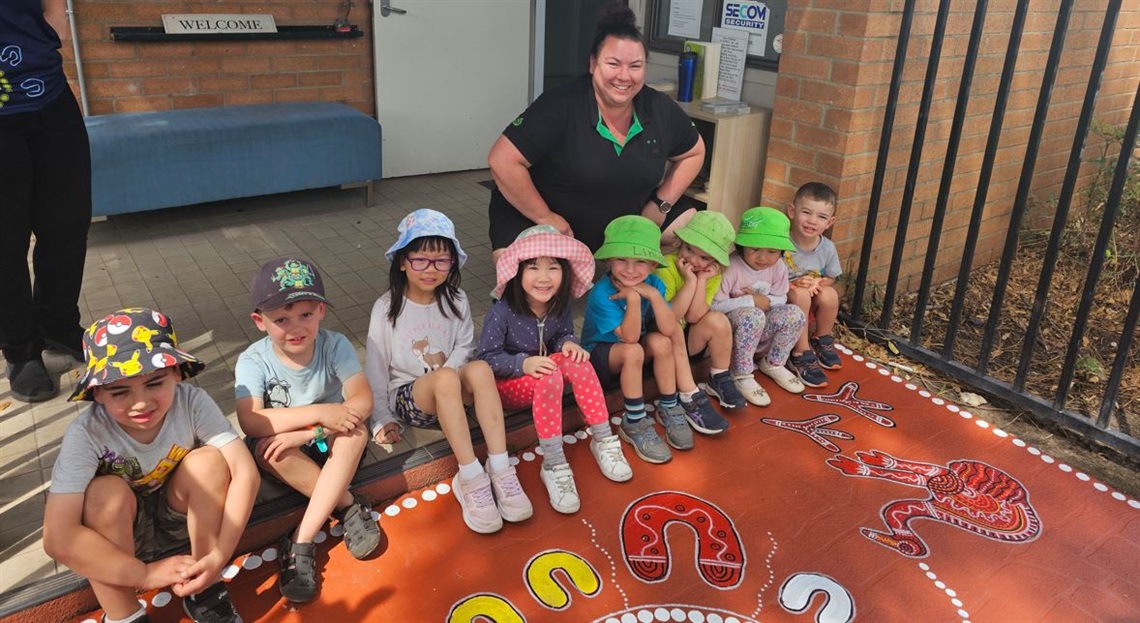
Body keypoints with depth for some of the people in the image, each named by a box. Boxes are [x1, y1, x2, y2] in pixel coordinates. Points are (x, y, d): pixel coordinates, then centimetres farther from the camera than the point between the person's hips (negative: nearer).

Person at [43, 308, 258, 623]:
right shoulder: (87, 434, -29)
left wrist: (220, 556, -32)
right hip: (117, 534, -1)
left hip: (182, 520, 2)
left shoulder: (192, 403, -26)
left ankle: (205, 590, -8)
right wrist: (145, 574, -29)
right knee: (107, 492, -32)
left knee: (208, 461, -27)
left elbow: (245, 472, -27)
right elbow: (58, 538, -33)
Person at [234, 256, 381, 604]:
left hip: (329, 443, 1)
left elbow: (363, 401, -21)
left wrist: (309, 432, -33)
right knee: (269, 448, -34)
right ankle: (349, 507, -17)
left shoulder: (335, 346, -15)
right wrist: (319, 412, -37)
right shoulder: (254, 361, -17)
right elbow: (250, 421, -30)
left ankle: (300, 544, -27)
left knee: (356, 431, -31)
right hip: (285, 450, 0)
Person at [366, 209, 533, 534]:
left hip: (449, 392, 3)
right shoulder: (387, 308, -7)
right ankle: (470, 478, -37)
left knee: (480, 369, -31)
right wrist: (382, 419, -6)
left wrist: (448, 367, -16)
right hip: (406, 396, -3)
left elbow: (464, 346, 6)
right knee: (446, 378, -37)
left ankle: (500, 468, -34)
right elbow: (376, 366, -3)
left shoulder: (456, 300, 1)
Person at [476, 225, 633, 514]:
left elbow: (564, 334, 8)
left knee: (575, 361, -26)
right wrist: (524, 363, -33)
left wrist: (569, 343, -17)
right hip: (506, 385, -5)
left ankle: (603, 441, -16)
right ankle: (553, 467, -29)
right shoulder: (502, 312, -23)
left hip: (545, 374, 5)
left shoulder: (560, 306, -8)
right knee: (550, 377, -35)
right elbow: (486, 358, -18)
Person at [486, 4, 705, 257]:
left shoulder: (661, 109, -7)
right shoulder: (561, 107, -23)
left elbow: (694, 153, 11)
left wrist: (661, 204, -1)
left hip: (623, 228, 6)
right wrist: (545, 219, -23)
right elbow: (503, 160, -26)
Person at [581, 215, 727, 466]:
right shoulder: (601, 294, -28)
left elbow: (669, 329, -24)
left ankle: (669, 408, -9)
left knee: (662, 341, -26)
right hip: (599, 353, -5)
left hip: (632, 350, 5)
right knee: (633, 351, -35)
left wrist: (653, 295, -35)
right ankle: (634, 424, -21)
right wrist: (633, 298, -44)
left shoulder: (653, 283, -14)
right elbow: (630, 337, -35)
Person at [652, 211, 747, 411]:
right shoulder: (667, 268, -23)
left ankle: (720, 380, -1)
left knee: (718, 320, -19)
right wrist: (690, 281, -31)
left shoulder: (712, 273, -8)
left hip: (685, 335, 5)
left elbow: (694, 316, -18)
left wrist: (702, 280, -26)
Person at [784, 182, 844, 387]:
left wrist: (817, 283, -16)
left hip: (812, 299, 4)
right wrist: (794, 283, -29)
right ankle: (802, 354, -20)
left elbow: (831, 278, 7)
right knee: (800, 294, -33)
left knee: (830, 294, -24)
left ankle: (822, 341, 7)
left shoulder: (828, 248, -8)